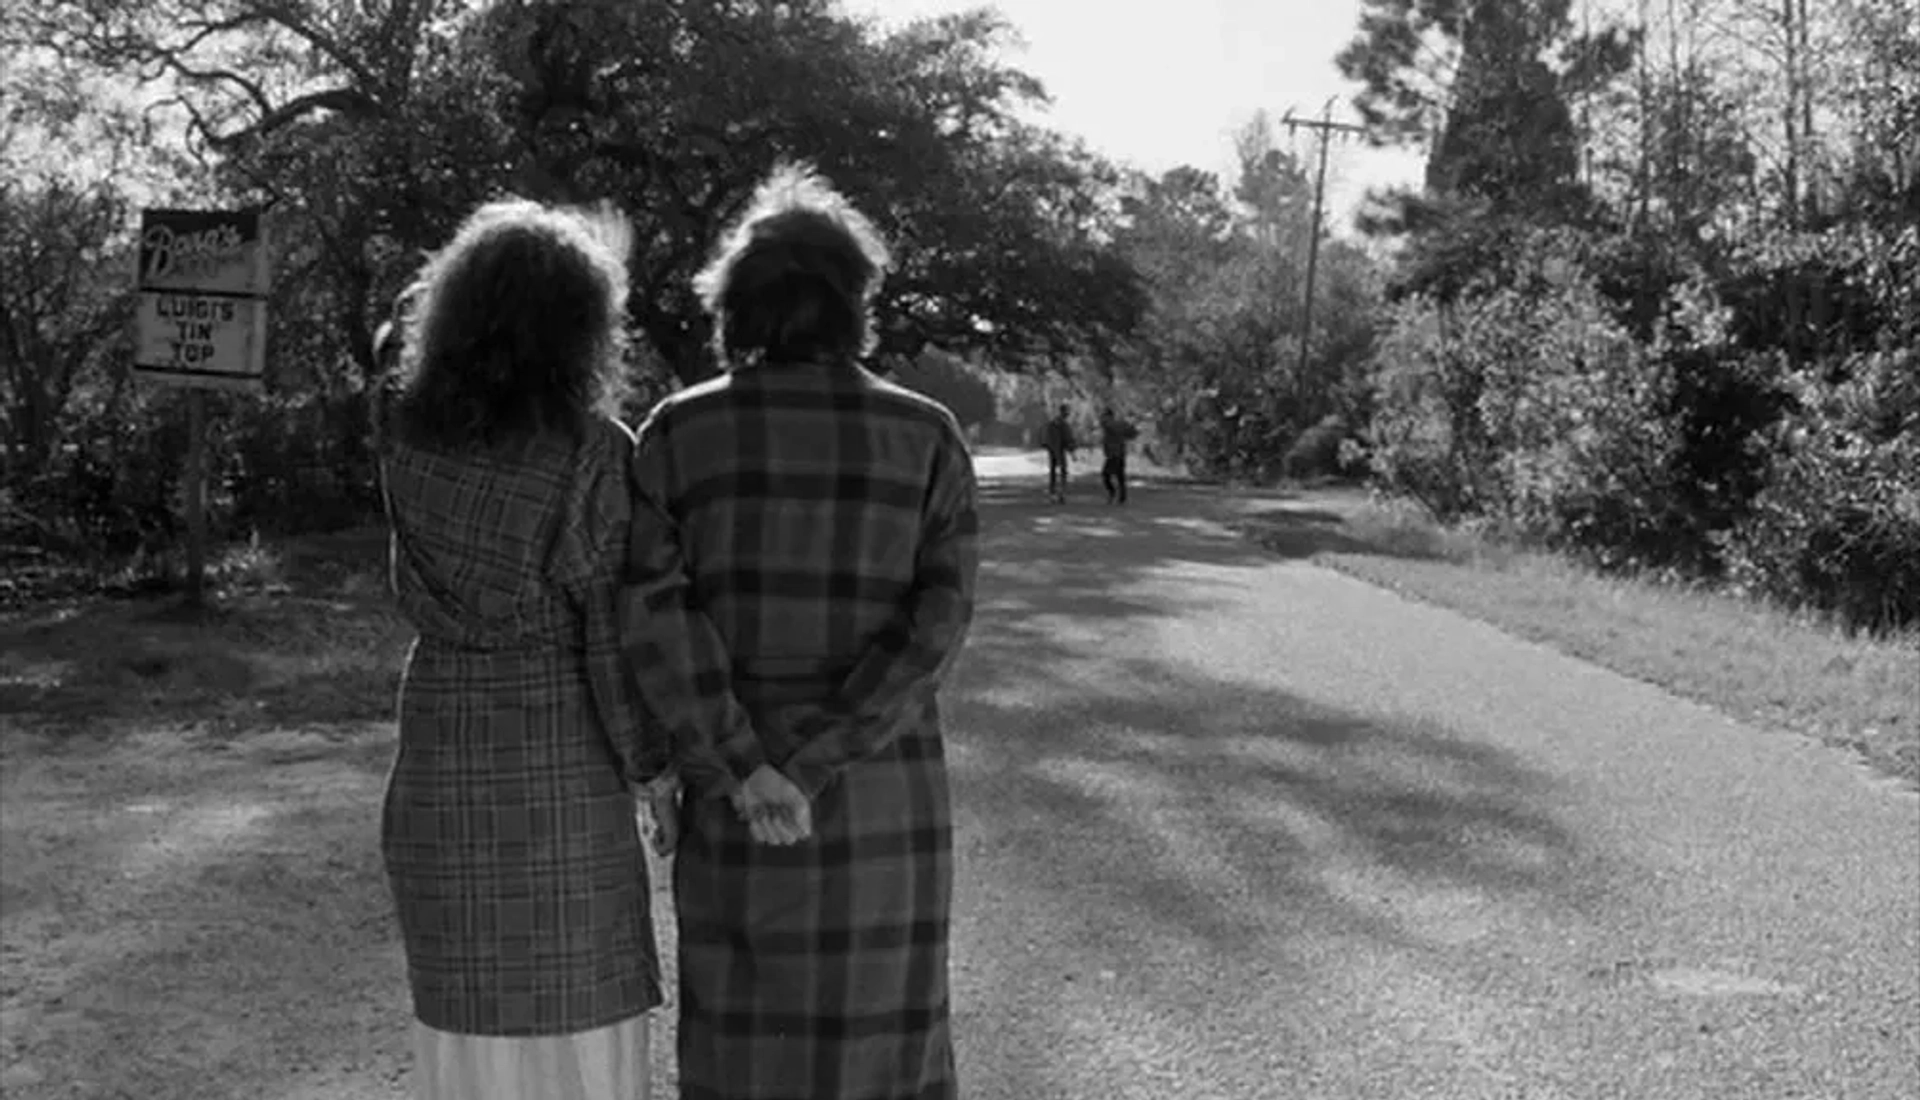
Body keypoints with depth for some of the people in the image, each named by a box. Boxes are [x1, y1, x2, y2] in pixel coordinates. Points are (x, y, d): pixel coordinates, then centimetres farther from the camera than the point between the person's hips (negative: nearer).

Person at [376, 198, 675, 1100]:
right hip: (562, 771, -5)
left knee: (466, 1017, 16)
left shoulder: (406, 442, -1)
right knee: (577, 1023, 7)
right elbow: (614, 635, -14)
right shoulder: (593, 453, -16)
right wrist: (647, 763, 1)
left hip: (440, 765, 5)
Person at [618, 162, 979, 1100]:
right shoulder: (929, 436, -4)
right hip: (885, 795, 0)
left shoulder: (677, 432, -4)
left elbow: (655, 615, -15)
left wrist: (742, 775, -17)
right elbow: (938, 625, -13)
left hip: (735, 803, 0)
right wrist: (810, 773, -16)